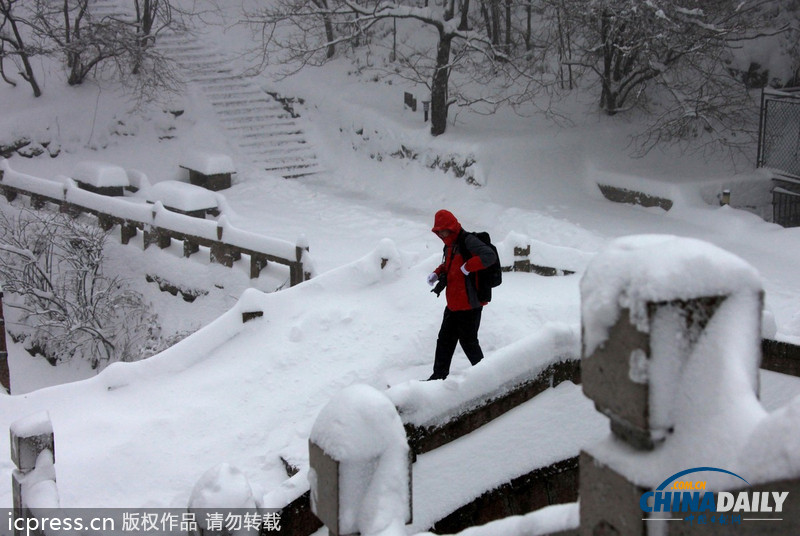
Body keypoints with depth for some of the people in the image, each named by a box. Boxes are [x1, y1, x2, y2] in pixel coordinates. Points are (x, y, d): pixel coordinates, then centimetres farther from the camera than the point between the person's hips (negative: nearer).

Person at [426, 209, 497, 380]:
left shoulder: (468, 241, -16)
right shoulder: (450, 245, 14)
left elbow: (490, 256, -30)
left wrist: (467, 267, -26)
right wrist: (437, 274, 8)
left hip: (469, 304, -9)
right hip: (453, 304, 10)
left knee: (468, 341, 1)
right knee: (445, 339, 12)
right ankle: (439, 376, 21)